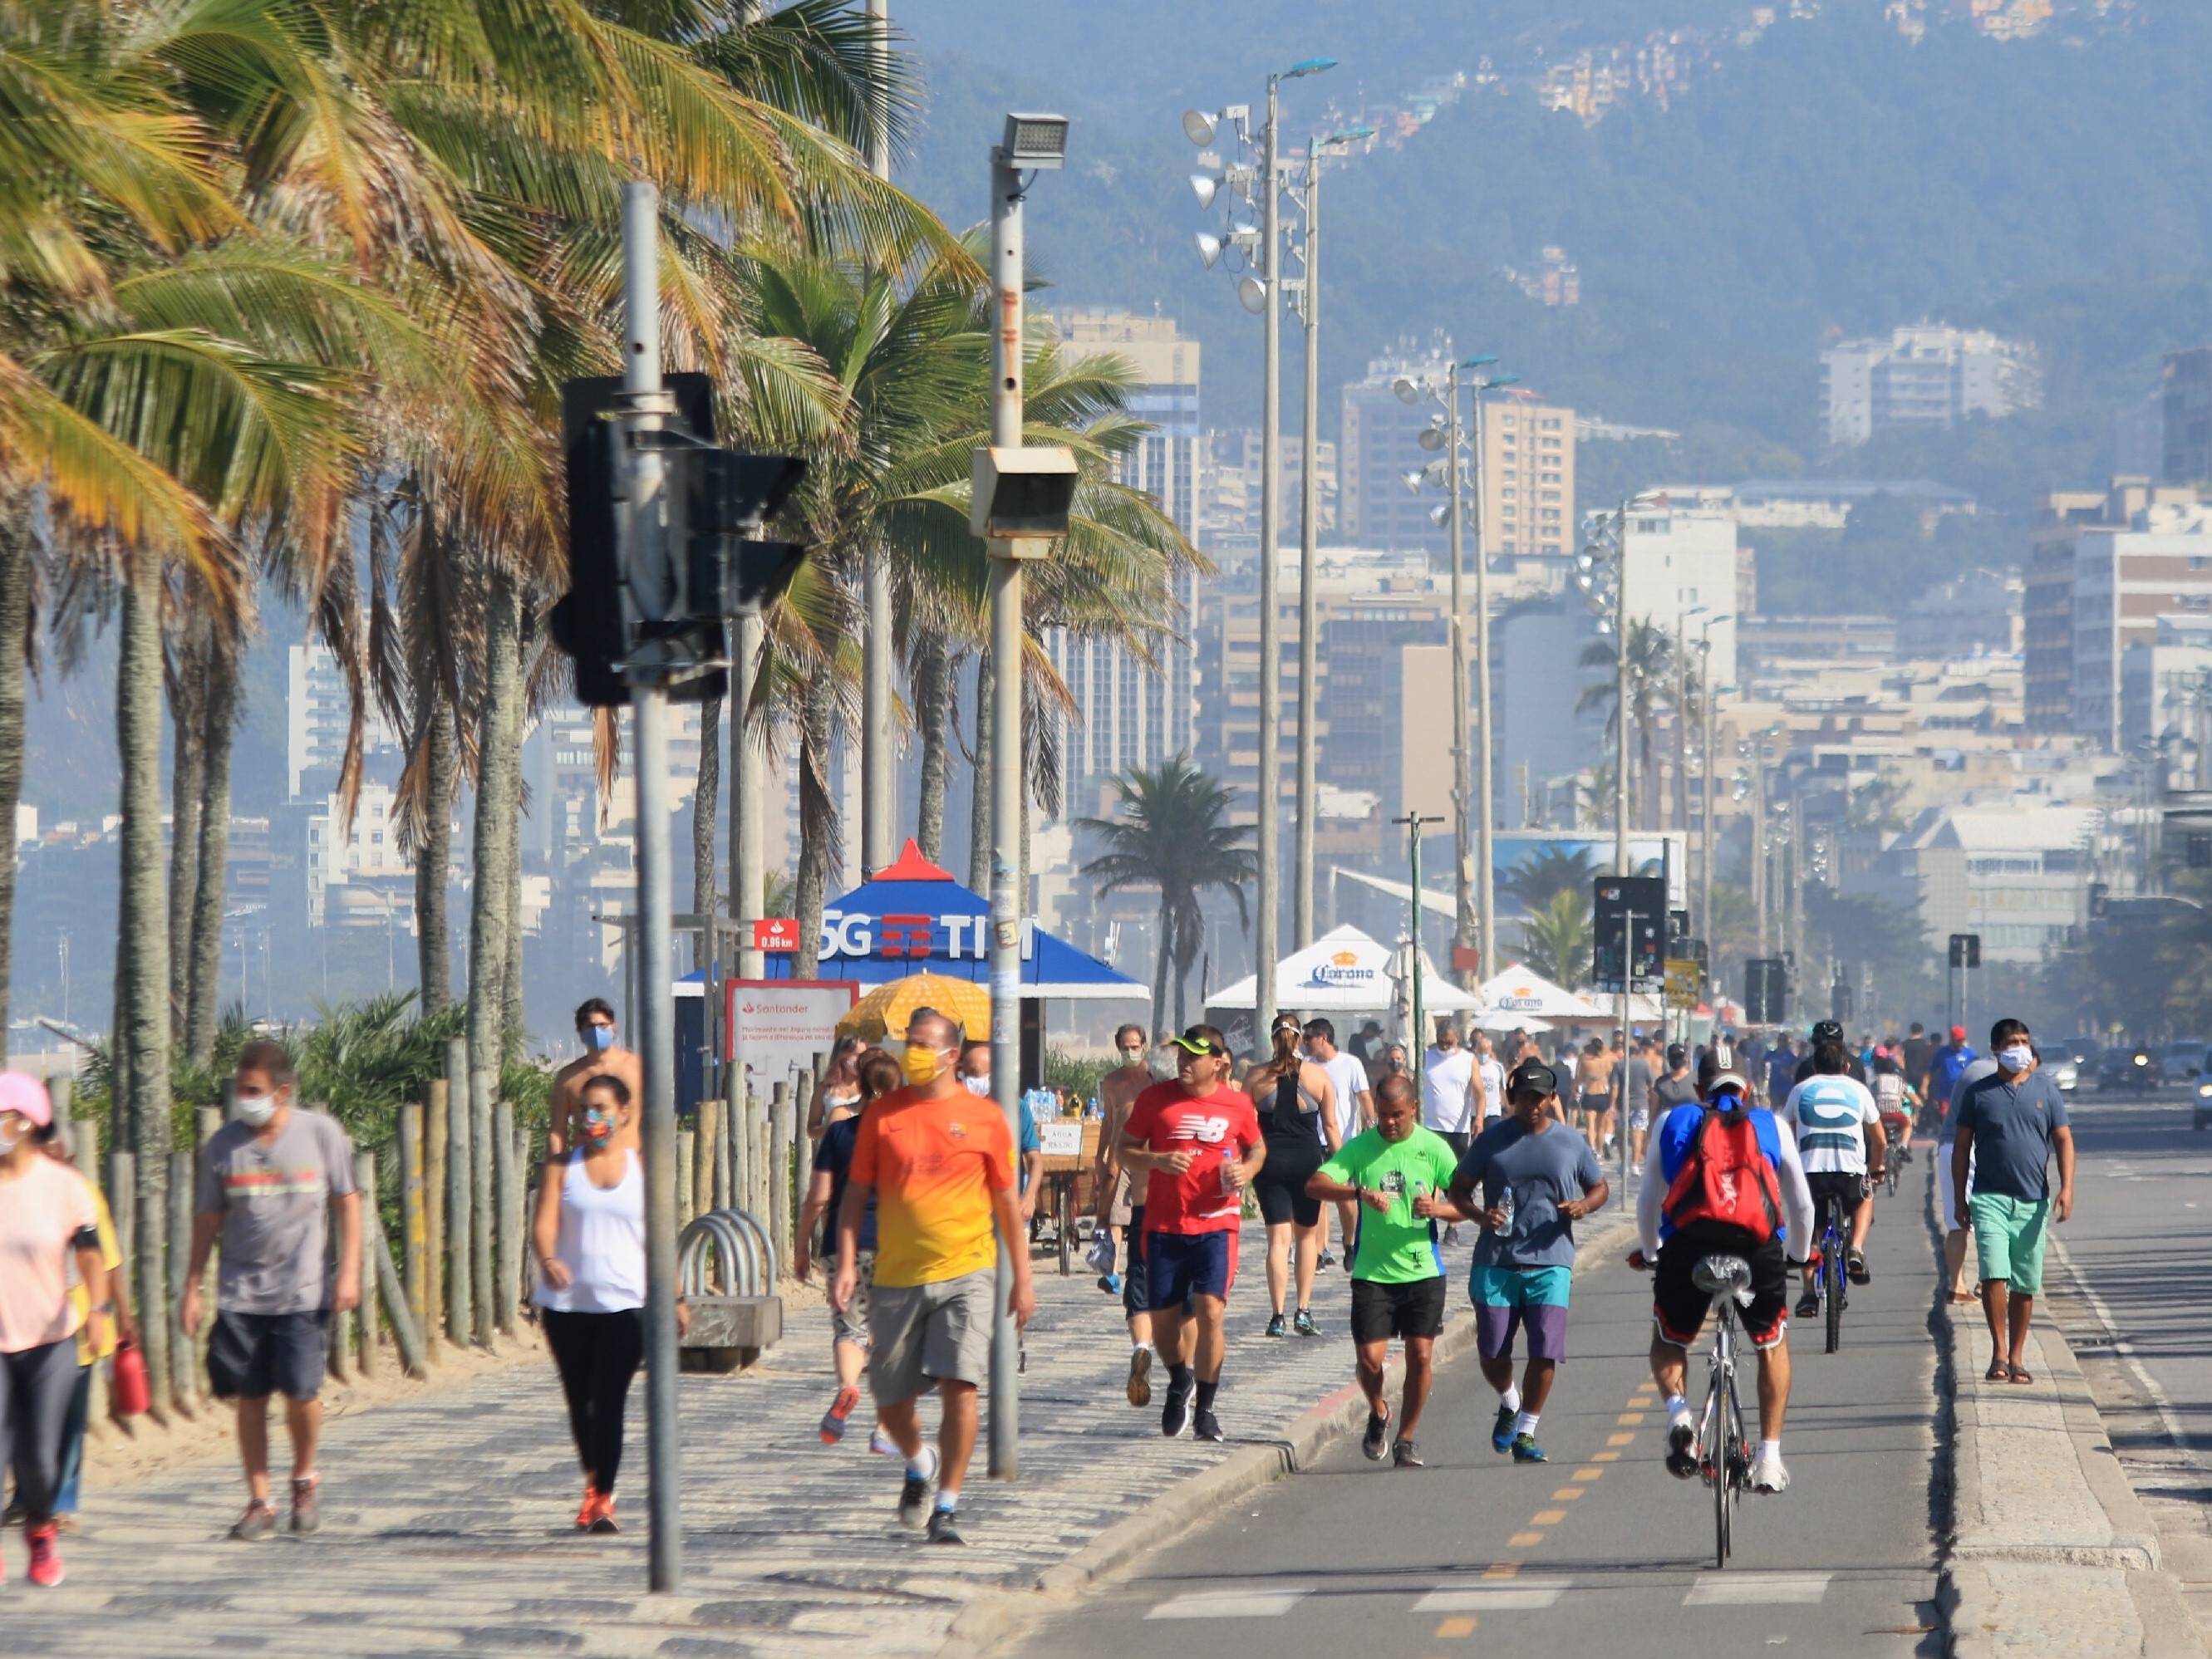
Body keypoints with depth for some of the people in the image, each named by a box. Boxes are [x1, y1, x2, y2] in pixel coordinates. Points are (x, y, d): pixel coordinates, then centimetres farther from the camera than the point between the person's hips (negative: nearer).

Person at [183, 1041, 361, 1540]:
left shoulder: (321, 1134, -2)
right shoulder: (223, 1144, 3)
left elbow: (347, 1203, 4)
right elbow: (207, 1220, 9)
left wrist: (349, 1271, -3)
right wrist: (192, 1288, 7)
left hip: (303, 1292, -2)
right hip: (241, 1293, 2)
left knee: (301, 1392, -8)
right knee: (250, 1397, 2)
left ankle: (304, 1479, 20)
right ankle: (259, 1503, 12)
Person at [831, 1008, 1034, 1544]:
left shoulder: (984, 1117, 1)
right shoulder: (883, 1114, 4)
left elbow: (1006, 1200, 8)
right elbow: (856, 1193, 7)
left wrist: (1022, 1278, 9)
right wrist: (846, 1265, -3)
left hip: (966, 1272, -2)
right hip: (897, 1276, 2)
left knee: (959, 1388, -14)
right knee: (890, 1400, 8)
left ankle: (947, 1506, -5)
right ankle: (920, 1464, 40)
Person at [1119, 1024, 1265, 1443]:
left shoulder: (1237, 1103, 3)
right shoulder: (1156, 1099, 1)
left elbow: (1257, 1147, 19)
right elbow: (1126, 1149, 7)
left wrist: (1247, 1170, -3)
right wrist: (1158, 1161, -13)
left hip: (1216, 1223, -1)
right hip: (1164, 1224, 1)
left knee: (1210, 1311, -14)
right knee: (1163, 1317, 7)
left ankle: (1205, 1409, -2)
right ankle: (1180, 1382, 38)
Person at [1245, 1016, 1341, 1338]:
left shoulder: (1256, 1076, -1)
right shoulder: (1318, 1075, -1)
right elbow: (1330, 1125, 1)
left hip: (1269, 1159, 0)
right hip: (1308, 1159, 0)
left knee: (1278, 1238, 1)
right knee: (1307, 1235, 15)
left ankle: (1278, 1317, -5)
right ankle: (1303, 1311, 11)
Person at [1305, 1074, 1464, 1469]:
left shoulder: (1434, 1148, 0)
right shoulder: (1361, 1147, -2)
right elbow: (1315, 1185, -15)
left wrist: (1438, 1208, -22)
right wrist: (1361, 1192, -31)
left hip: (1423, 1270, 0)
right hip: (1372, 1271, 0)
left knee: (1420, 1355, -4)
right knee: (1369, 1358, -5)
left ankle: (1405, 1439, 14)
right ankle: (1378, 1414, 27)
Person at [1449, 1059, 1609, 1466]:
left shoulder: (1571, 1143, 6)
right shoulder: (1493, 1140, 3)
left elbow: (1600, 1187, 17)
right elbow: (1459, 1188, 8)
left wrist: (1585, 1206, -7)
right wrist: (1479, 1215, -13)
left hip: (1550, 1263, 0)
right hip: (1496, 1262, 0)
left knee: (1545, 1352, -8)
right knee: (1492, 1353, 1)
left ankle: (1526, 1432, 5)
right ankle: (1509, 1402, 32)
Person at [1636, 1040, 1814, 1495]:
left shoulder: (1674, 1123, 23)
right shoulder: (1771, 1125, 23)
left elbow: (1648, 1200, 27)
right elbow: (1801, 1202, 28)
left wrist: (1649, 1253, 44)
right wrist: (1799, 1254, 46)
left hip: (1688, 1243, 0)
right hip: (1757, 1247, 0)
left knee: (1668, 1341, 23)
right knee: (1772, 1345, 23)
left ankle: (1677, 1410, -8)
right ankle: (1769, 1459, 15)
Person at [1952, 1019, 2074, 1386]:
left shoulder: (2045, 1091, 8)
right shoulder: (1978, 1093, 4)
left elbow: (2063, 1139, 7)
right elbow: (1961, 1146, 8)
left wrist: (2067, 1187, -6)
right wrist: (1959, 1197, 4)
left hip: (2033, 1202, 2)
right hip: (1990, 1199, -2)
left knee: (2025, 1285, 5)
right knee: (1993, 1275, -17)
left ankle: (2016, 1358, 14)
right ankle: (1999, 1352, -9)